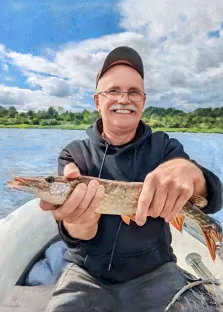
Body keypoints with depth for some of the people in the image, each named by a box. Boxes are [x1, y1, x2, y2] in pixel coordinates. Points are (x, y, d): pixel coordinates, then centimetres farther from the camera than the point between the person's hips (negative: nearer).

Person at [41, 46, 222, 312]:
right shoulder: (74, 154, -7)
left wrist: (189, 171, -38)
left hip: (156, 272, 2)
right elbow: (75, 235, -15)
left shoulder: (165, 147, -4)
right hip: (88, 274, 0)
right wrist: (80, 221, -38)